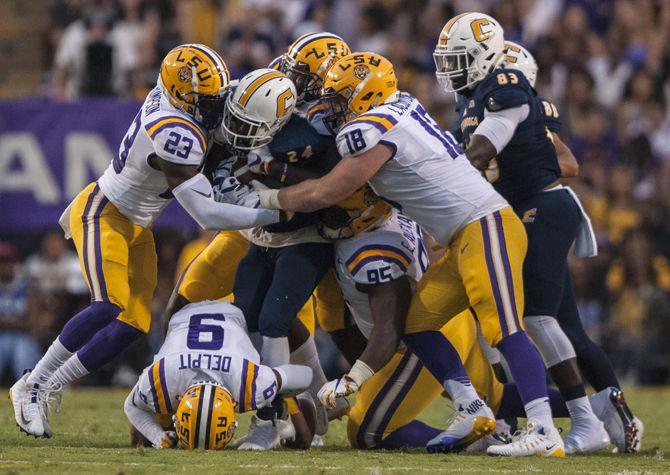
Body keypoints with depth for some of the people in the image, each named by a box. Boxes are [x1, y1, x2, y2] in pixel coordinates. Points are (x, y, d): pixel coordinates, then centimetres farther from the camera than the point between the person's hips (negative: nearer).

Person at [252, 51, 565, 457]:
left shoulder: (372, 130, -11)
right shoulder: (402, 109, 16)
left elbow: (325, 194, -8)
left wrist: (266, 198, 6)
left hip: (486, 226, -10)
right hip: (467, 239, 10)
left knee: (504, 329, -18)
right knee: (417, 324, 9)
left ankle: (544, 432, -26)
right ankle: (473, 412, 6)